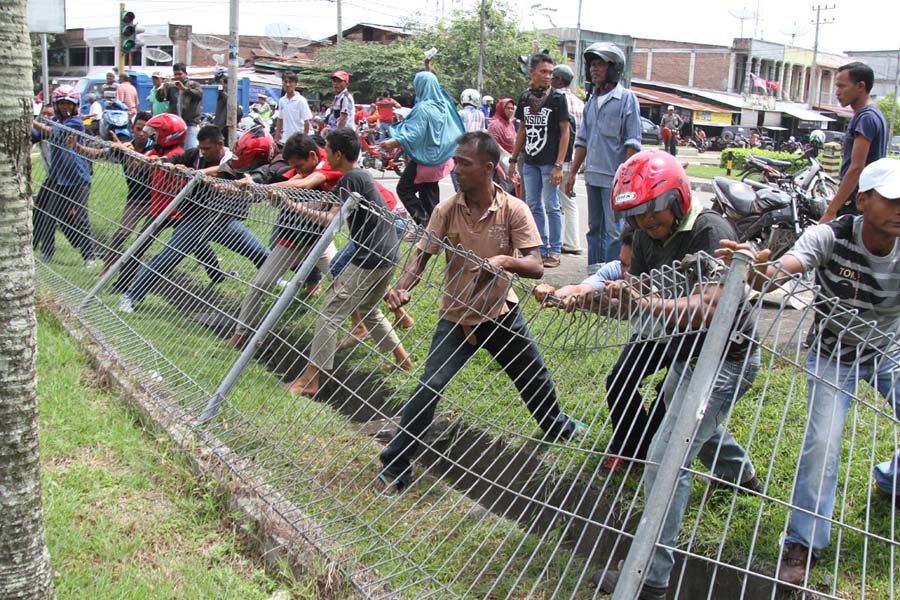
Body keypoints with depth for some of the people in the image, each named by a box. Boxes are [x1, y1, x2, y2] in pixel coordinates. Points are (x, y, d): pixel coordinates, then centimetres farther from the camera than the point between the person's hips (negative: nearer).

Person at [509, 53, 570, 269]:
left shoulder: (557, 98, -5)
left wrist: (559, 165, -14)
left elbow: (565, 132, -7)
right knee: (534, 206, 9)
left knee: (551, 207, -1)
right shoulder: (525, 98, 10)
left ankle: (554, 251, 7)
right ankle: (541, 249, 17)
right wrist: (513, 159, 15)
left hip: (549, 162, -5)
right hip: (530, 162, 5)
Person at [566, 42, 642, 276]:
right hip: (592, 175, 7)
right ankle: (593, 273, 22)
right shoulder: (591, 101, 15)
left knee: (614, 231, -8)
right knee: (594, 228, 13)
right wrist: (572, 173, 15)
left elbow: (632, 143, -9)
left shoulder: (627, 98, -4)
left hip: (614, 178, -7)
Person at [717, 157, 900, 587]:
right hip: (834, 354, -3)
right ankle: (804, 544, 3)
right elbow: (776, 273, -43)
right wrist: (755, 268, -65)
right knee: (822, 443, -12)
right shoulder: (831, 237, -27)